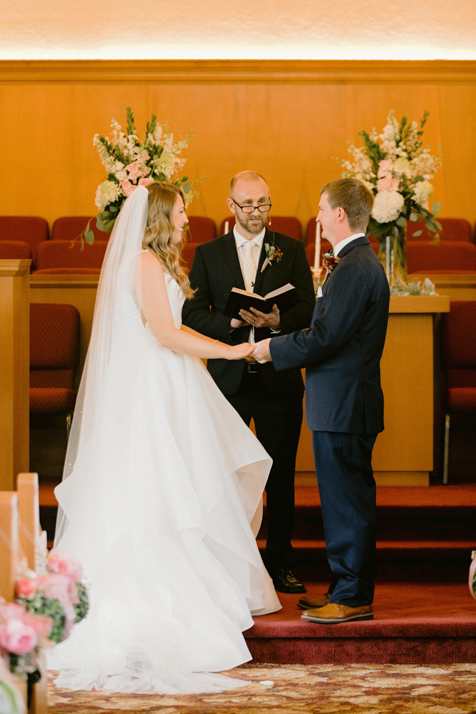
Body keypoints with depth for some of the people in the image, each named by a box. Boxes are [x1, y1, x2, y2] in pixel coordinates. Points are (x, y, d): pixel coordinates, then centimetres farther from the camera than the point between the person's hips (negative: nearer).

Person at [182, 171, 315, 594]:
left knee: (281, 478, 4)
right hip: (228, 380, 0)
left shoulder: (291, 250, 8)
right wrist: (232, 322, -16)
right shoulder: (208, 254, 8)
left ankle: (280, 564, 13)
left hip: (279, 380, 0)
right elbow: (193, 315, 1)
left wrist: (277, 320, -21)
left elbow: (308, 309, -1)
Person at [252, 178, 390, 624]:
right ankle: (346, 587, 22)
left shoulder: (355, 269, -18)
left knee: (346, 502, -4)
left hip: (343, 404, -11)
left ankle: (353, 598, 2)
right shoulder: (357, 262, 16)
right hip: (344, 401, 11)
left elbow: (325, 337, -22)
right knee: (346, 499, 15)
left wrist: (273, 349, -11)